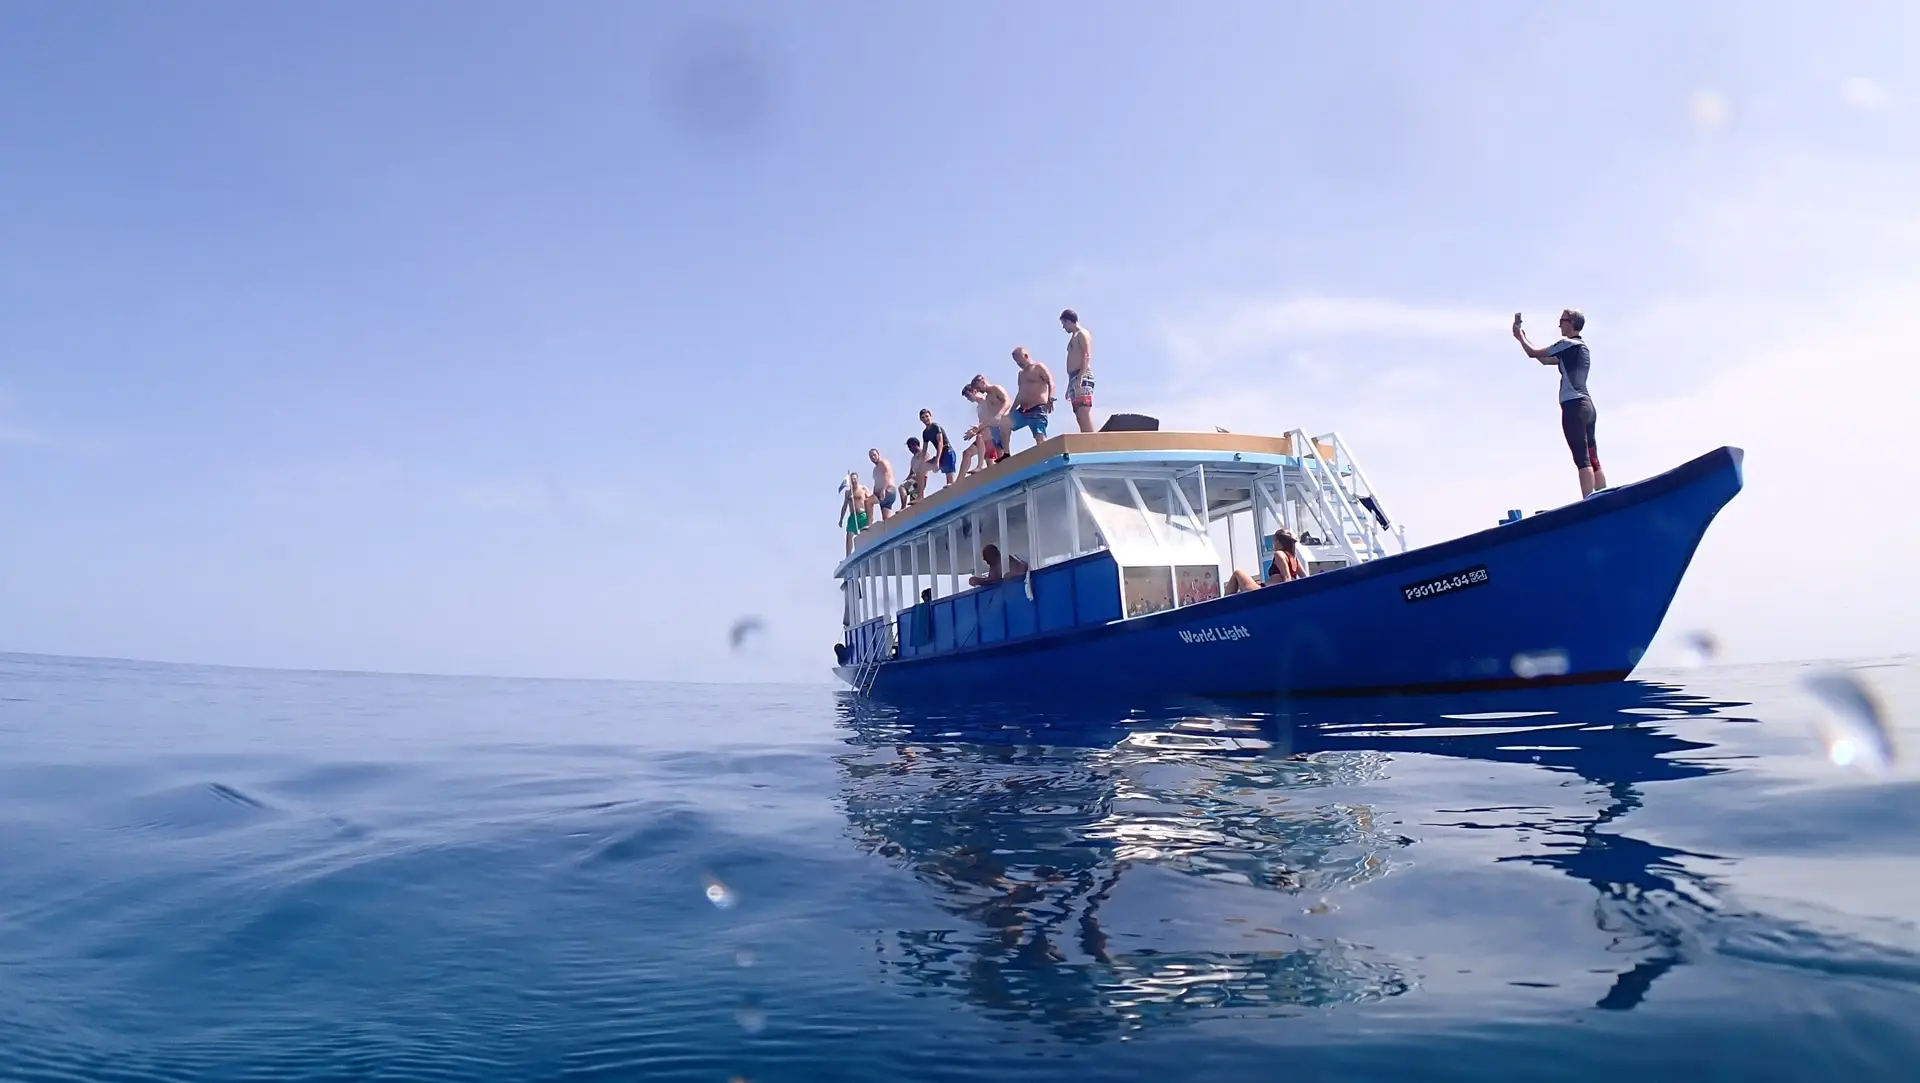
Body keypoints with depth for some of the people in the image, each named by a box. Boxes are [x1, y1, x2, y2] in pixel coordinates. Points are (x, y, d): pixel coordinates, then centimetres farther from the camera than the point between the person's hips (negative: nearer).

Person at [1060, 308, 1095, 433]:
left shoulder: (1082, 333, 0)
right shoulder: (1074, 337, 27)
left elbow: (1087, 356, -13)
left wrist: (1080, 377, -24)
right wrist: (1069, 385, 22)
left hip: (1082, 377, -9)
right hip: (1075, 378, 10)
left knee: (1084, 413, -21)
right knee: (1080, 416, 1)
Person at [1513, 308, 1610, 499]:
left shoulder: (1568, 344, -5)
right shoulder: (1579, 347, 23)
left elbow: (1533, 353, -1)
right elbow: (1544, 359, 30)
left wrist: (1519, 336, 16)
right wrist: (1525, 339, 30)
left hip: (1574, 406, -9)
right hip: (1586, 406, 9)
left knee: (1582, 458, -15)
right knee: (1592, 459, 5)